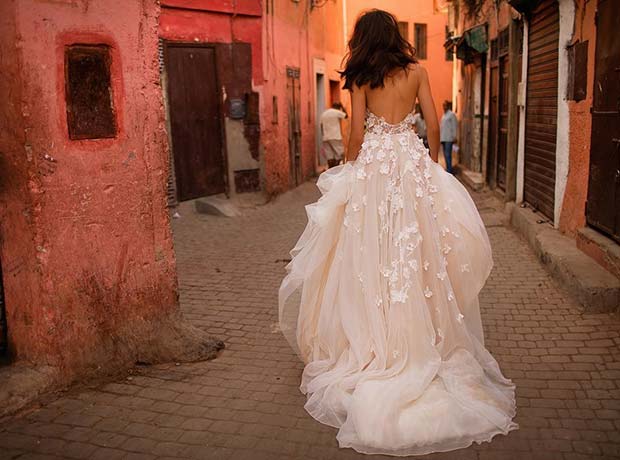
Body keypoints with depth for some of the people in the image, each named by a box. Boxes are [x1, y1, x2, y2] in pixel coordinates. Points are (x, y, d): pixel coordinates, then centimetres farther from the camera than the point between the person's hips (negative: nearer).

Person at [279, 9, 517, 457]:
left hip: (371, 163, -1)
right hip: (412, 162, 2)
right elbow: (434, 126, 5)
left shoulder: (360, 78, 2)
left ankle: (373, 342, 10)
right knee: (417, 251, 6)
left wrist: (351, 174, 12)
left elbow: (357, 133, -1)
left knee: (372, 253, 3)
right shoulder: (417, 72, 6)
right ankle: (420, 339, 13)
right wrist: (432, 163, 19)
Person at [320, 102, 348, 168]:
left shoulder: (323, 114, 14)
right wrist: (342, 107, 20)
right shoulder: (337, 112, -4)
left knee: (330, 157, 3)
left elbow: (321, 126, 14)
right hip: (335, 137, -5)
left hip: (326, 138, 6)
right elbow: (346, 115, 12)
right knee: (338, 155, 0)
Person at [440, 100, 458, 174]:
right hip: (443, 138, 8)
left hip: (449, 138, -8)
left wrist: (454, 137, -13)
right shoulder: (444, 115, 19)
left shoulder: (452, 114, -5)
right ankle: (448, 169, 16)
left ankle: (449, 170, -9)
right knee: (445, 154, 10)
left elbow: (454, 126, -8)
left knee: (448, 154, -11)